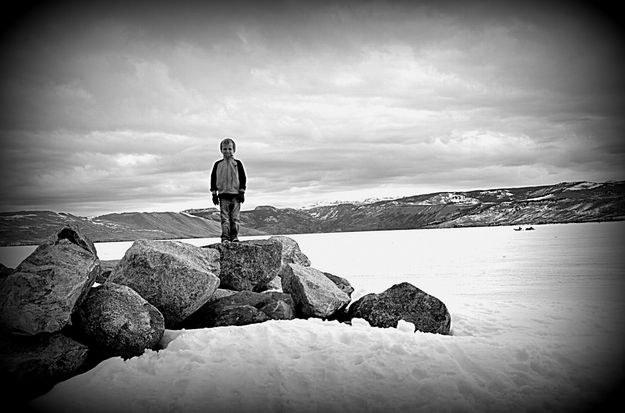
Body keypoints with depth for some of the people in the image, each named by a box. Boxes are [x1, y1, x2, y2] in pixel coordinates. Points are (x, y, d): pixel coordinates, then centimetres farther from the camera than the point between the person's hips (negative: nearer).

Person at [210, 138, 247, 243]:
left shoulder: (237, 163, 4)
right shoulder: (218, 165, 7)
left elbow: (243, 178, 4)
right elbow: (213, 179, 10)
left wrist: (242, 192, -2)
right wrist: (214, 193, 5)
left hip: (236, 195, 0)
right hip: (223, 195, 1)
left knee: (235, 217, 2)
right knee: (224, 218, -2)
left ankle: (234, 236, 9)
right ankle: (225, 237, -3)